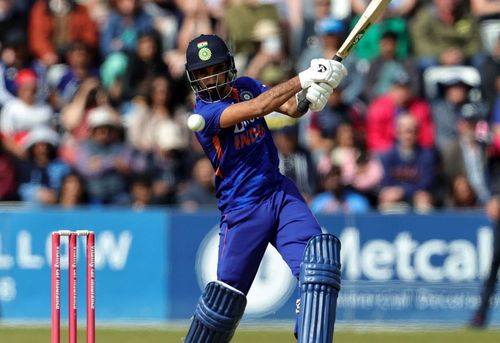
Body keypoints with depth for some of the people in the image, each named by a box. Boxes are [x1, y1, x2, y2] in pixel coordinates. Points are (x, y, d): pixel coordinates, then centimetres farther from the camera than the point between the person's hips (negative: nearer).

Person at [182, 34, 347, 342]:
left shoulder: (245, 86, 7)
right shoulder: (204, 113, -14)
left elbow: (291, 108, 1)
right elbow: (257, 108, -28)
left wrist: (309, 96, -22)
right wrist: (303, 79, -31)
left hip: (281, 192, 5)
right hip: (242, 209, -5)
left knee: (319, 260, -17)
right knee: (226, 296, 2)